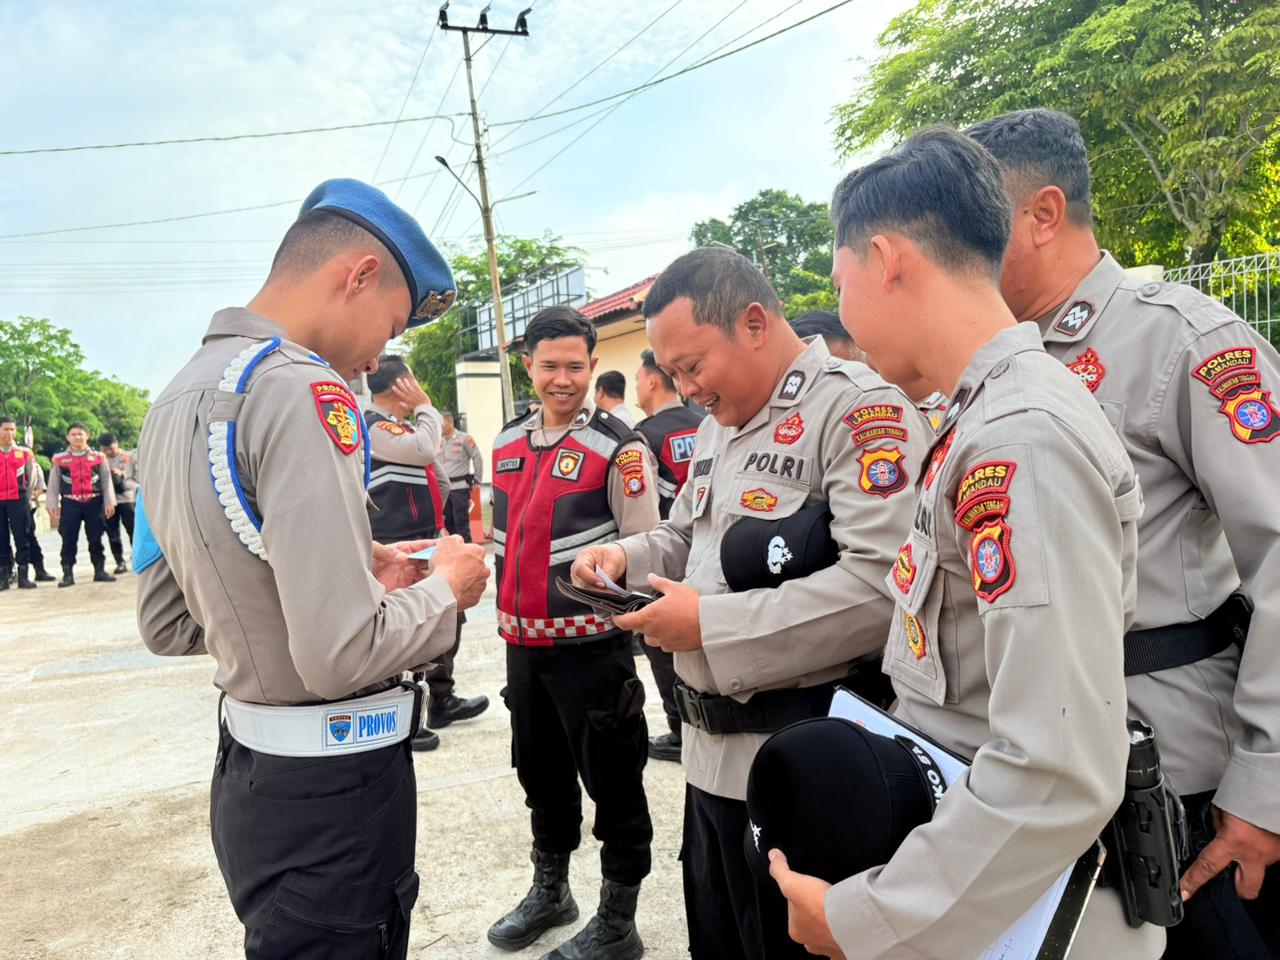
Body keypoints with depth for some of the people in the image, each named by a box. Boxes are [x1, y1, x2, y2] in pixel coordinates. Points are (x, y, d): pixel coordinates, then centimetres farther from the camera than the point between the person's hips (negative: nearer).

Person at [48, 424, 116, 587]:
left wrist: (109, 503, 0)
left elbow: (106, 481, 5)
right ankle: (68, 574, 6)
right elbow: (53, 484, 7)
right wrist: (52, 505, 2)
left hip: (94, 502, 0)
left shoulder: (98, 457, 4)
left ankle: (100, 571, 14)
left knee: (96, 539, 6)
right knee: (68, 540, 1)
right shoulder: (59, 459, 4)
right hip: (70, 503, 0)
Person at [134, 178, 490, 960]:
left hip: (247, 770, 9)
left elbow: (167, 625, 13)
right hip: (332, 787, -9)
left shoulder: (179, 396, 6)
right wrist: (445, 590, -9)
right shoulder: (302, 389, -22)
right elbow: (343, 655, -27)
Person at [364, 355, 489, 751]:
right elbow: (424, 450, -29)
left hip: (426, 542, 10)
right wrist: (425, 407, -15)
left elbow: (438, 479, 26)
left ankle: (441, 701, 33)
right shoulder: (373, 427, -14)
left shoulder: (402, 426, 16)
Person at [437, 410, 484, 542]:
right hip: (444, 488, 6)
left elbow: (478, 459, -2)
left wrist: (477, 481, -1)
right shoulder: (440, 443, 11)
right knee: (448, 522, 8)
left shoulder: (465, 439, -4)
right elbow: (437, 464, 18)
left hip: (460, 487, -6)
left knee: (461, 522, -7)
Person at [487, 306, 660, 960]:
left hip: (590, 642, -6)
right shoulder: (507, 445, 8)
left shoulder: (618, 449, -11)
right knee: (540, 772, 21)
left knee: (612, 782, 5)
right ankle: (550, 891, 42)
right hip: (521, 641, 7)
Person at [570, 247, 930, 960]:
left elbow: (882, 585, -28)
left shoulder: (861, 407, -17)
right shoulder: (720, 423, 13)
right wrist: (626, 559, 2)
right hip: (714, 750, 9)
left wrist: (712, 626, -23)